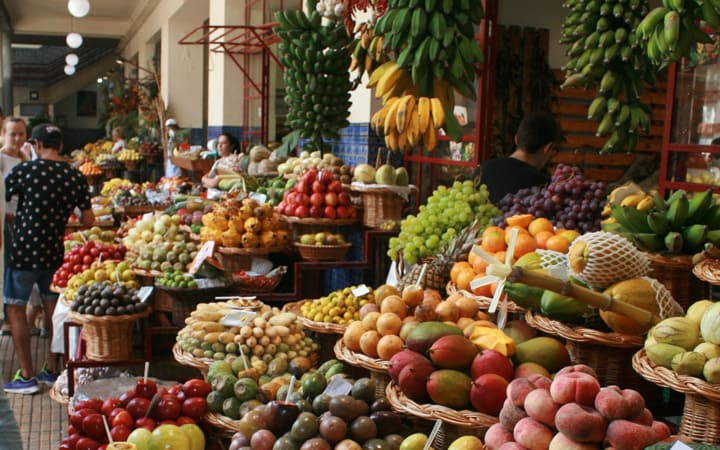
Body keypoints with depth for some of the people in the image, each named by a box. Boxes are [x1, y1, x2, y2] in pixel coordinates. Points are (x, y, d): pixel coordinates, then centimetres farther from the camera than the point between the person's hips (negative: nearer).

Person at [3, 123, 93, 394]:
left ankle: (26, 376, 4)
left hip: (24, 250, -5)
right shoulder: (75, 177, 1)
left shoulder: (24, 170, -11)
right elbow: (88, 220, 4)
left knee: (15, 310, 5)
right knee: (53, 309, 15)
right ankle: (52, 370, 23)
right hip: (55, 251, 5)